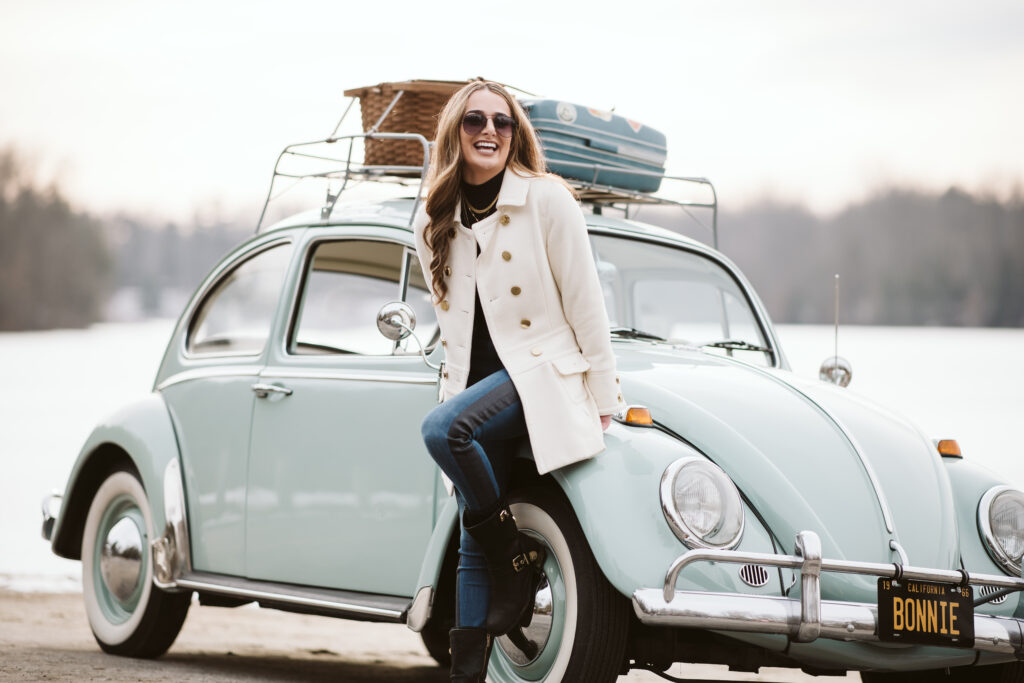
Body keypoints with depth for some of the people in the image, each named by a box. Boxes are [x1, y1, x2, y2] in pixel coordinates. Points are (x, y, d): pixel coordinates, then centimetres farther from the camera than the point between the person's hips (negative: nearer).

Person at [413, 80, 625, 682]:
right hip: (481, 383, 5)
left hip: (543, 373, -5)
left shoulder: (546, 199, -4)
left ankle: (518, 555, -13)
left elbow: (585, 304, -6)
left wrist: (604, 401, -7)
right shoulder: (434, 226, 12)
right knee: (475, 548, -1)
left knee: (442, 428, -31)